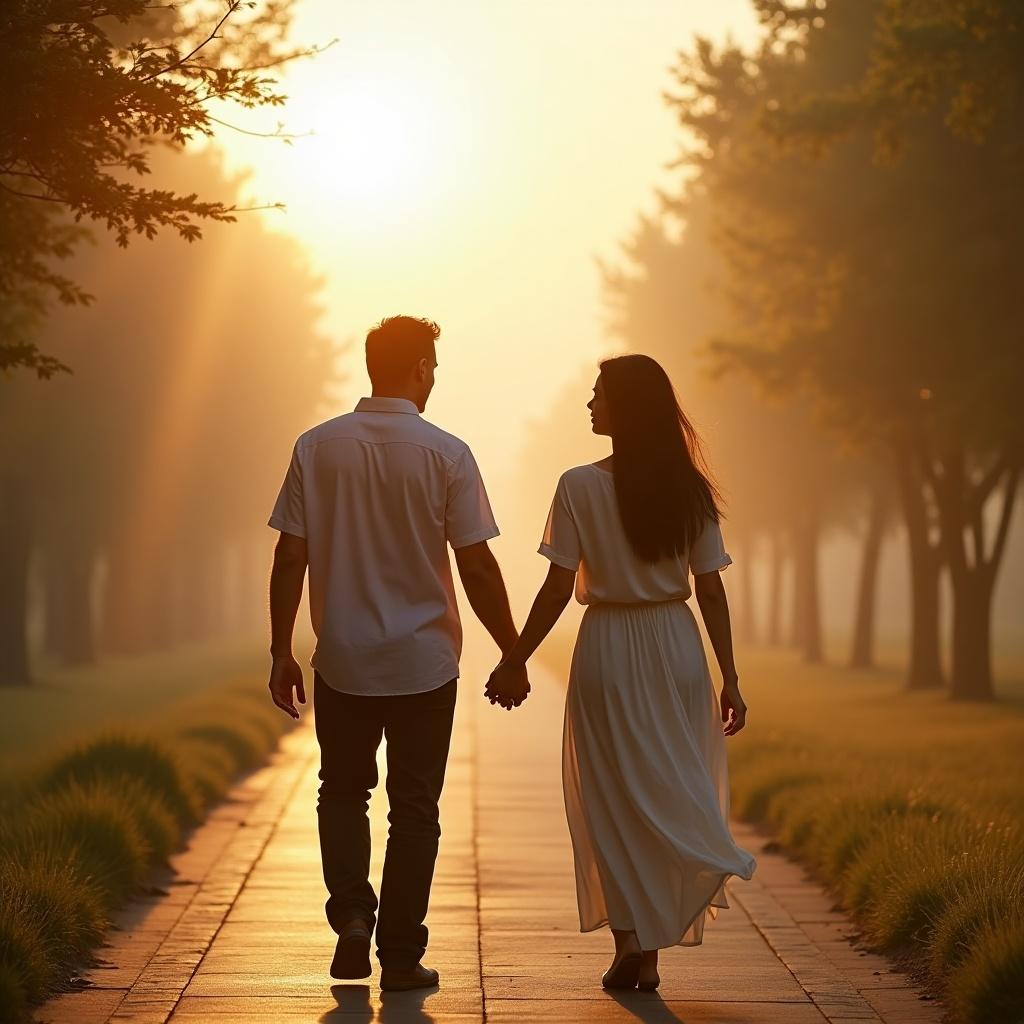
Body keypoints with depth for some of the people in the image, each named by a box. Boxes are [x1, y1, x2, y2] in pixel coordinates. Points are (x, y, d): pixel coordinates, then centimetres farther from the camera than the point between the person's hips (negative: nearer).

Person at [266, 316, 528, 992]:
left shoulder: (317, 447, -3)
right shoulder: (446, 454, -8)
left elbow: (291, 557, -3)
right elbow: (477, 568, -8)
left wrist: (281, 651, 6)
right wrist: (512, 654, 2)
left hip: (342, 661, 2)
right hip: (423, 661, -1)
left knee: (343, 790, 21)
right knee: (414, 807, 10)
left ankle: (352, 916, 4)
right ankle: (401, 956, 12)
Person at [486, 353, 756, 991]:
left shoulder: (581, 487, -11)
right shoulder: (690, 490, 0)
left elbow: (559, 590, -11)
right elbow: (711, 589, 1)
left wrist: (514, 663, -1)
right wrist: (730, 678, 6)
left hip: (609, 651, -3)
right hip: (678, 650, 3)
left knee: (613, 801, 8)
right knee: (668, 794, 11)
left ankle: (630, 941, 5)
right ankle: (651, 953, 11)